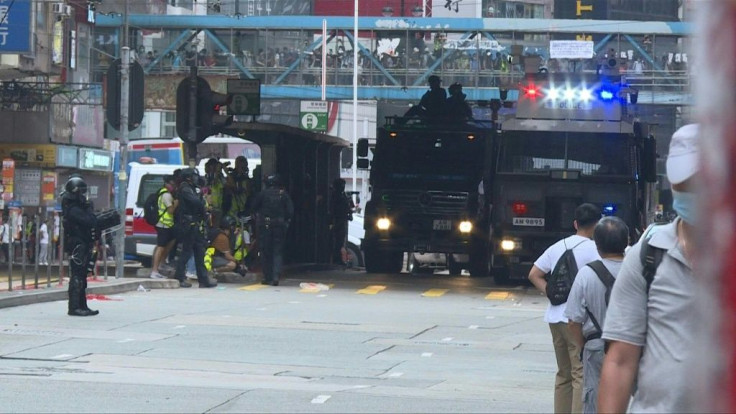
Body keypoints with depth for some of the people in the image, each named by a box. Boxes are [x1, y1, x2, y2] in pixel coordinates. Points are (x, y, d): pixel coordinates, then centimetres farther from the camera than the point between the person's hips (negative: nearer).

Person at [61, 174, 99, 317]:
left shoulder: (76, 208, 17)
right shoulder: (74, 210, -16)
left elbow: (91, 222, 19)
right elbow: (90, 222, -24)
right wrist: (89, 208, -11)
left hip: (82, 246, 11)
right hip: (78, 245, -11)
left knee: (81, 276, 14)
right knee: (77, 276, -10)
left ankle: (82, 306, 19)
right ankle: (74, 307, -11)